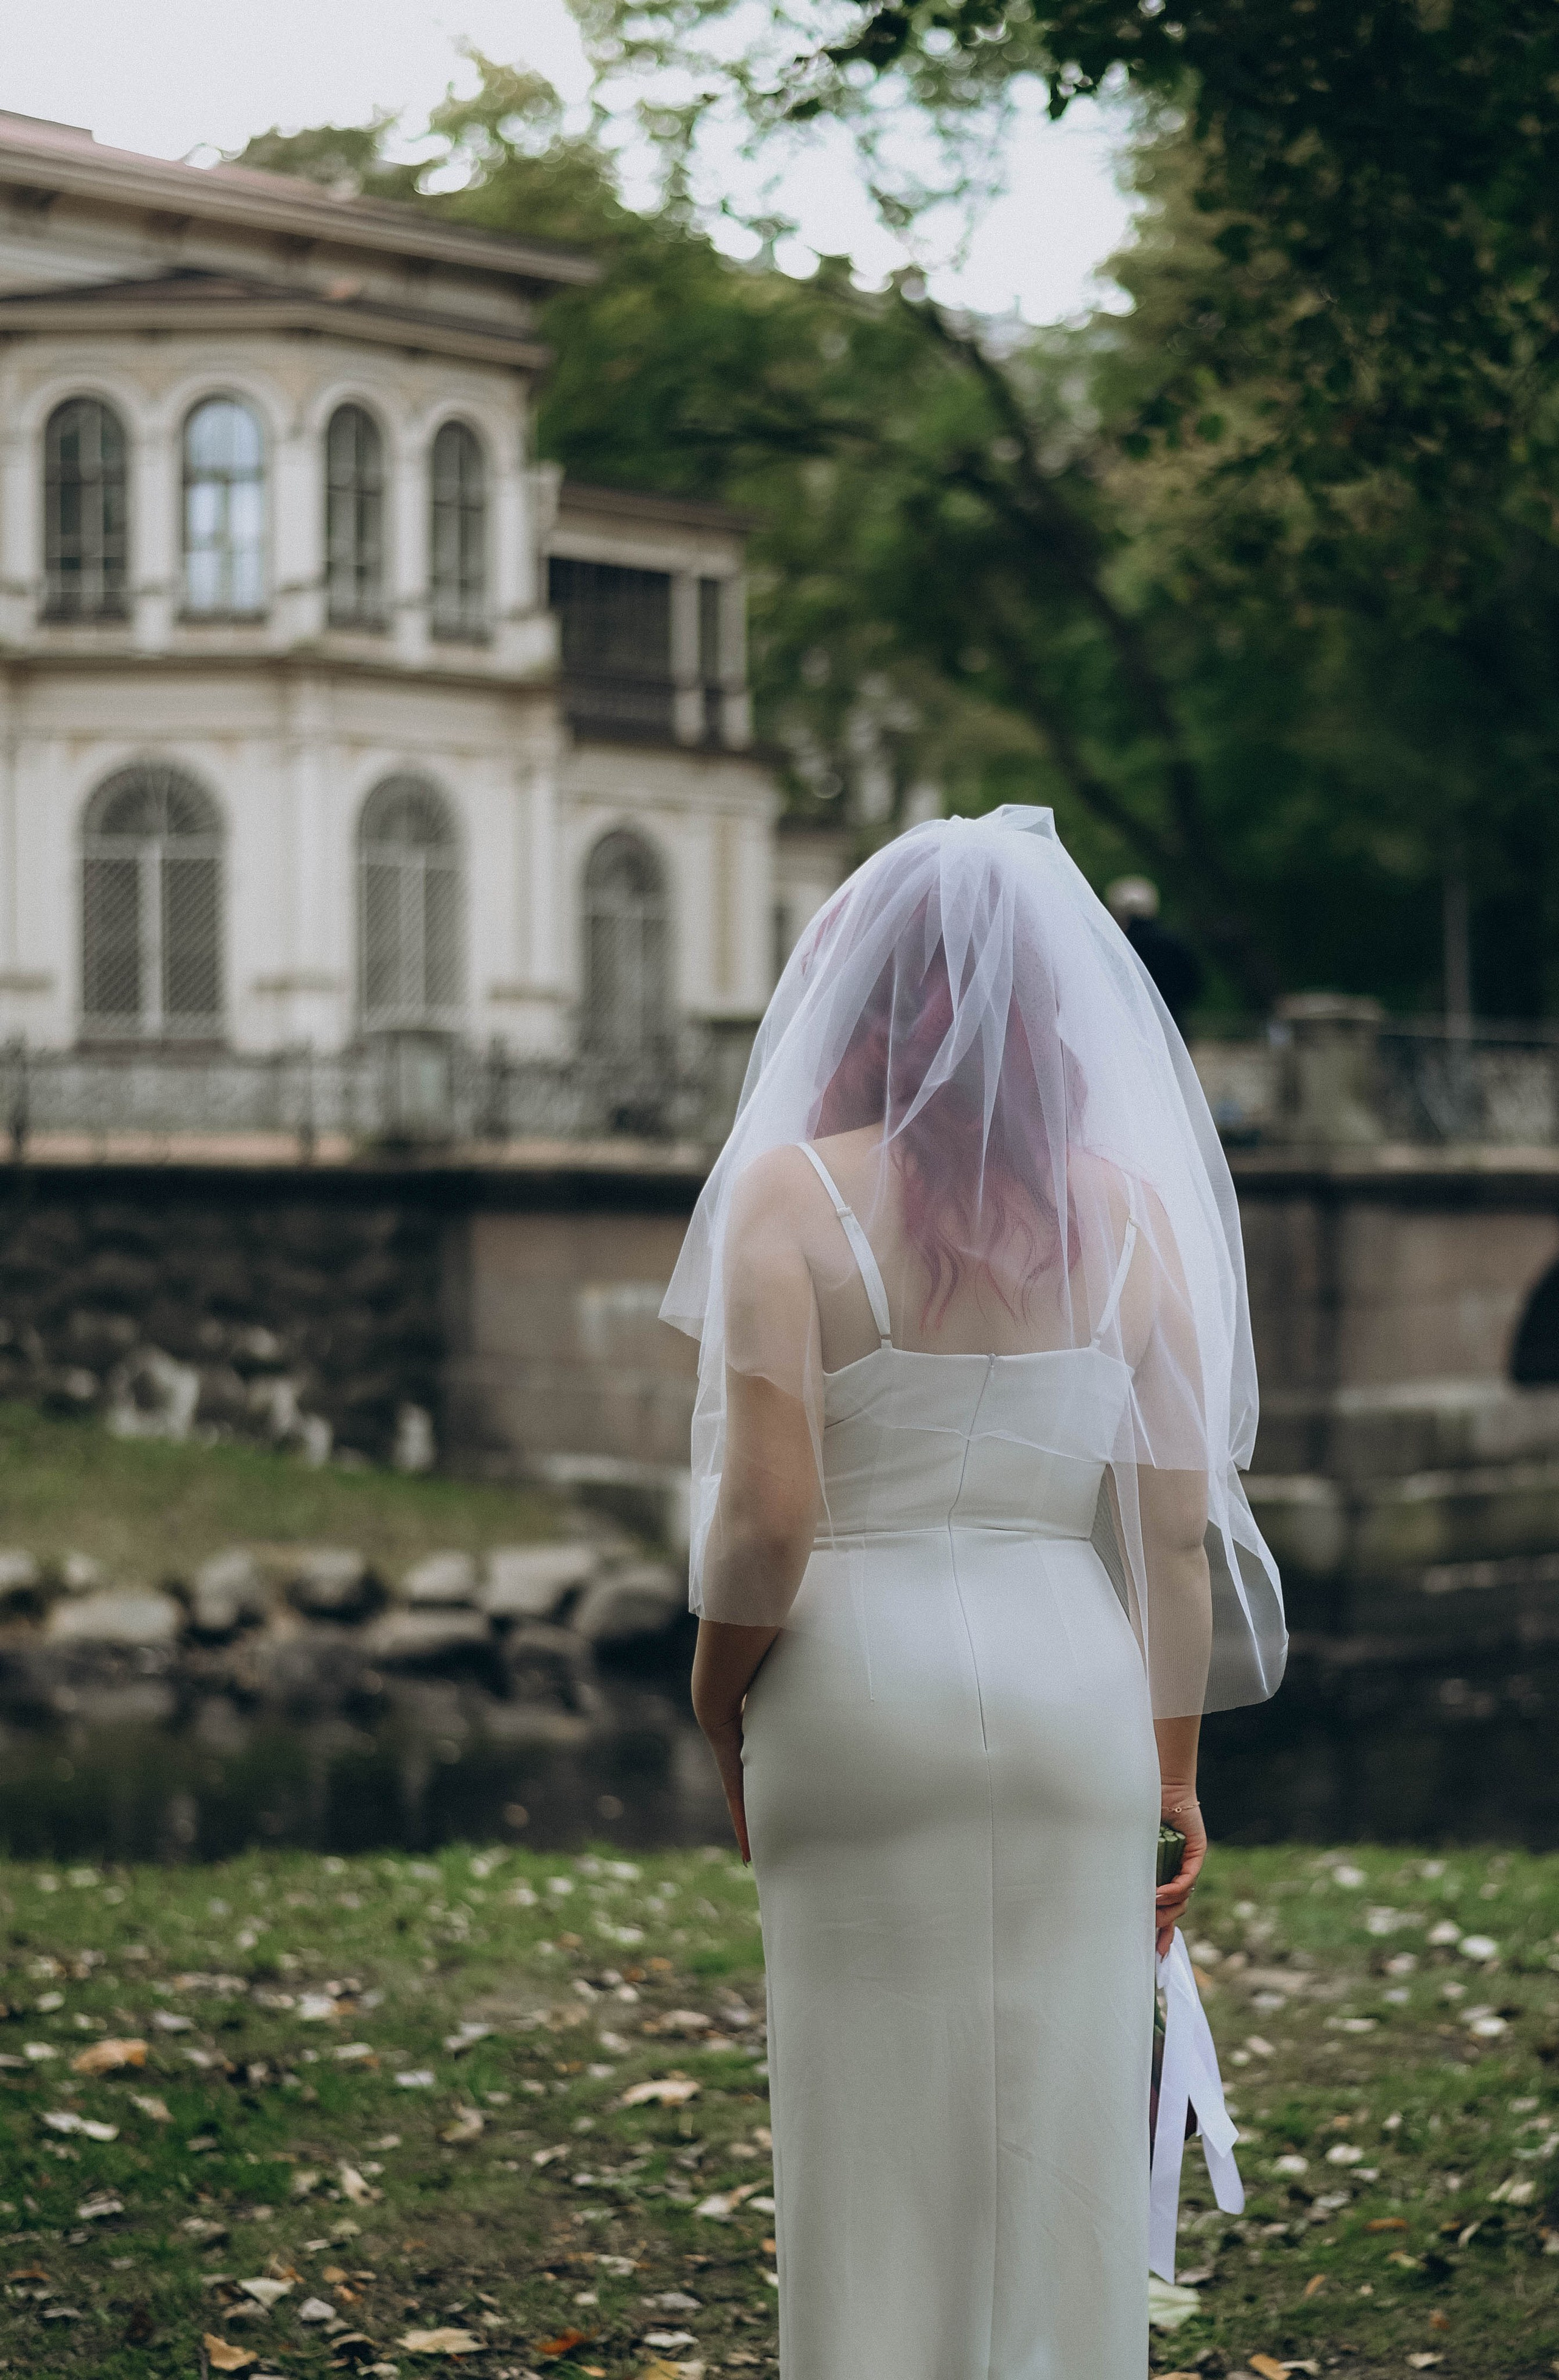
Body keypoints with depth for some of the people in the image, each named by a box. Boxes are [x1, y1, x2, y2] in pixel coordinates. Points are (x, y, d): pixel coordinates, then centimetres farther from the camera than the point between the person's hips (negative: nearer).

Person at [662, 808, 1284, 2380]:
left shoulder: (794, 1194, -8)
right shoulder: (1124, 1206, 2)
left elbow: (767, 1520, -13)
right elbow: (1176, 1522, 2)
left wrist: (719, 1717, 3)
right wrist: (1176, 1763, 11)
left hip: (865, 1680, -3)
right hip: (1075, 1682, 3)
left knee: (882, 2145, 7)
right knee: (1068, 2146, 10)